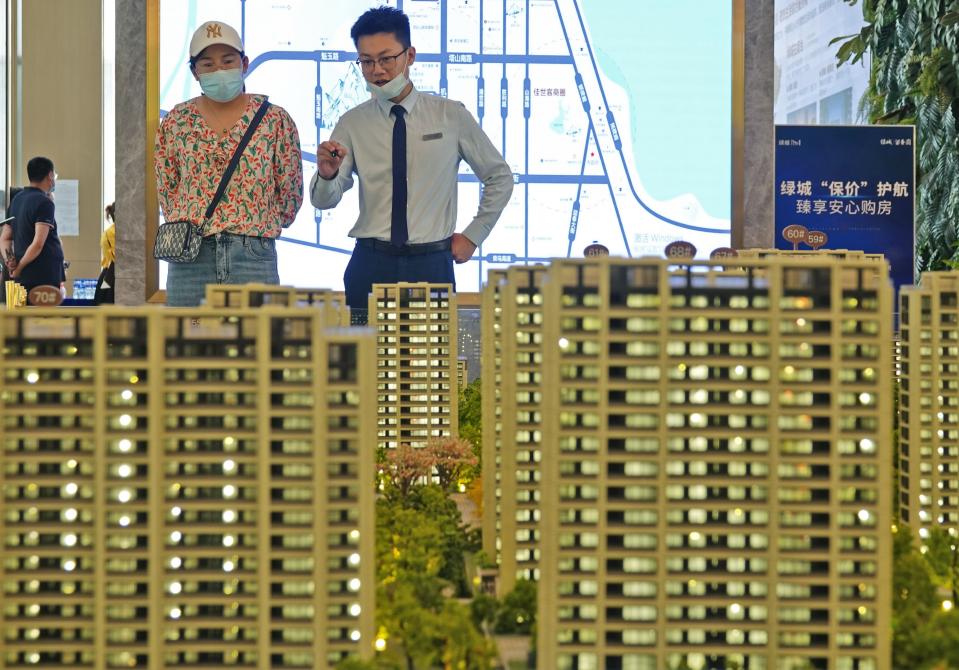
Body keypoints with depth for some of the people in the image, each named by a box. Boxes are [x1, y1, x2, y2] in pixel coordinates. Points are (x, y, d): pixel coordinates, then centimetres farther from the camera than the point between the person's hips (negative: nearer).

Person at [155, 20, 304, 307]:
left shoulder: (274, 120, 3)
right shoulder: (176, 122, 9)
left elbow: (290, 192, 6)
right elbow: (166, 192, 13)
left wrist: (259, 226, 8)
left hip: (254, 255, -1)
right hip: (190, 257, 2)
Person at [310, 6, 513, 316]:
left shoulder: (451, 116, 2)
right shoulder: (352, 124, 3)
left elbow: (500, 177, 14)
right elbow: (323, 200, -5)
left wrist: (473, 236, 8)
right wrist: (326, 174, -26)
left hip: (432, 266, -1)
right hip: (370, 265, 1)